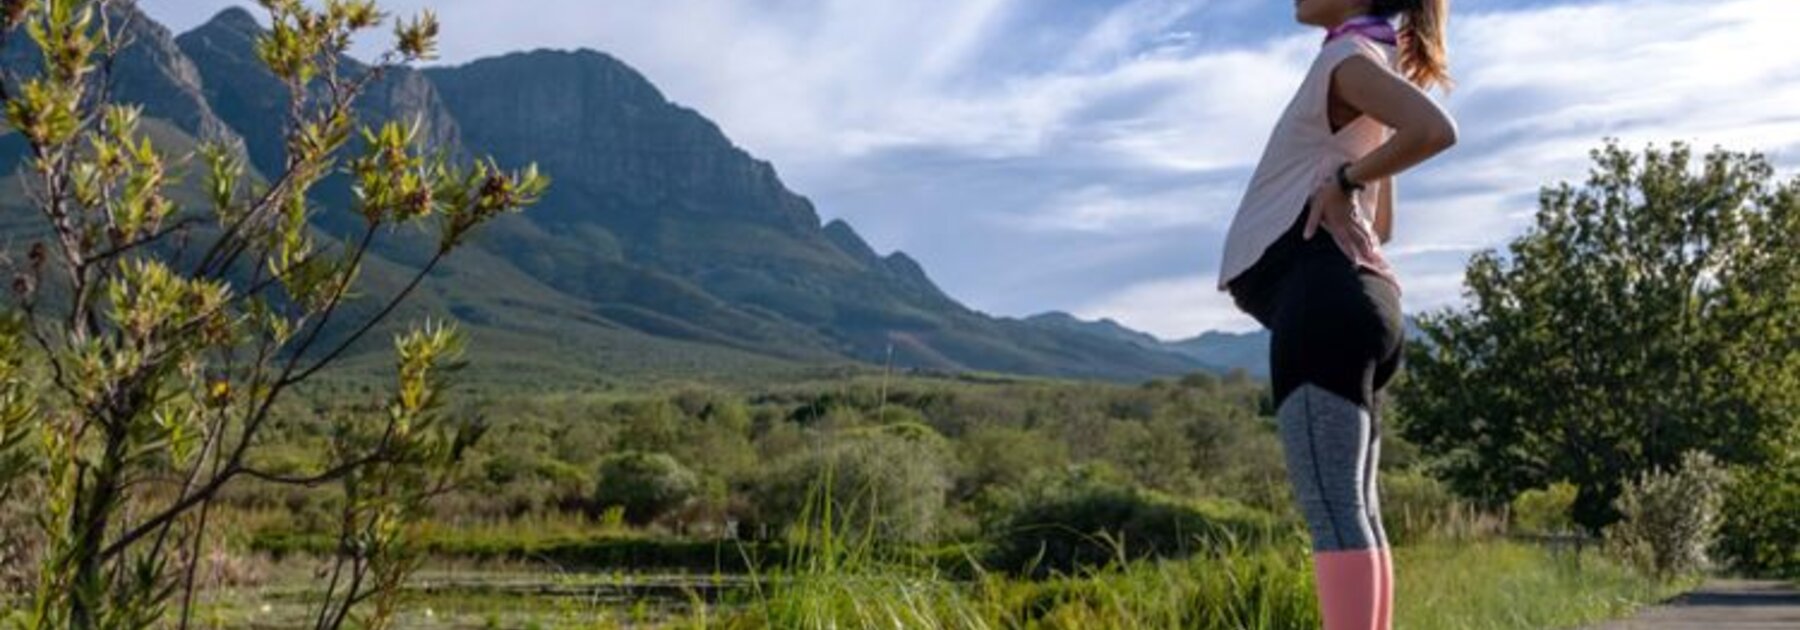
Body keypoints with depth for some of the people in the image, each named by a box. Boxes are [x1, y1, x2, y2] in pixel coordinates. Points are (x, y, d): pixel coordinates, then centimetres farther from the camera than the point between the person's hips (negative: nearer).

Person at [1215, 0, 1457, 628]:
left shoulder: (1350, 56, -3)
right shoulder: (1373, 70, 27)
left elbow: (1435, 129, -24)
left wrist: (1345, 178, -13)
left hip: (1321, 296, -11)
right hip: (1346, 296, 11)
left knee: (1331, 508, -15)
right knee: (1352, 509, 9)